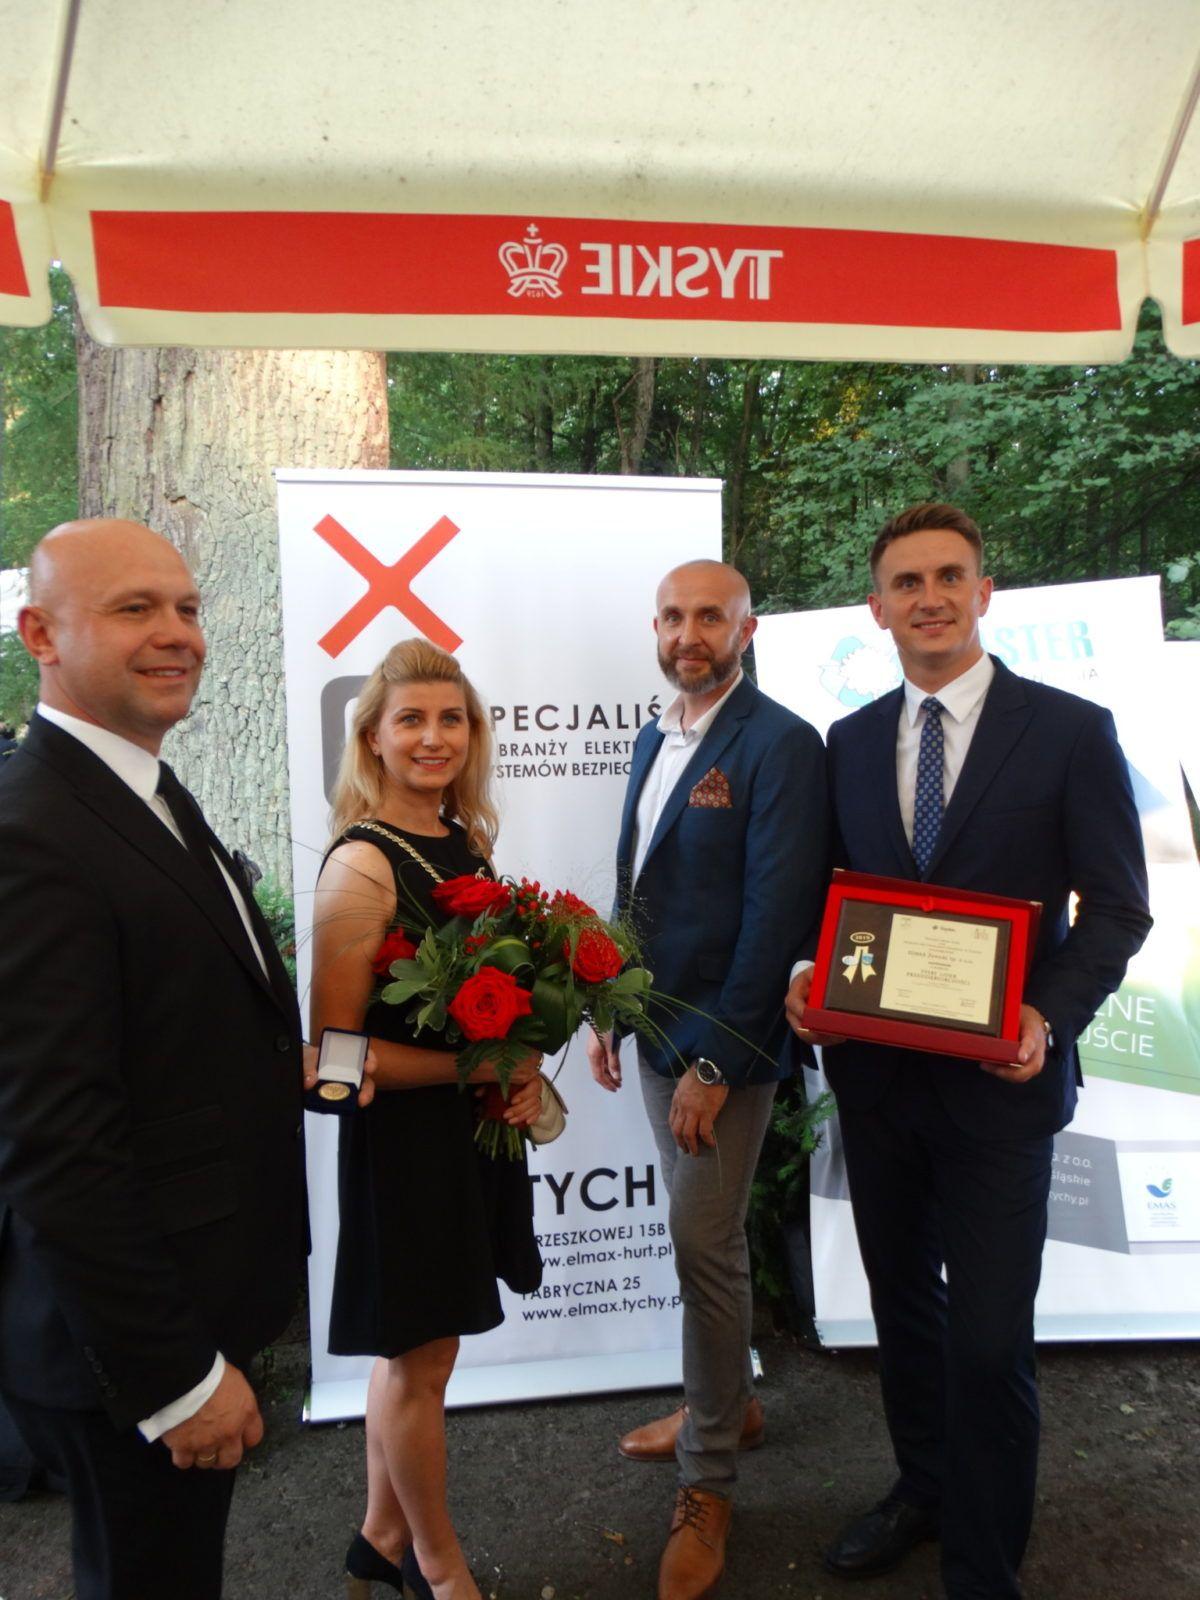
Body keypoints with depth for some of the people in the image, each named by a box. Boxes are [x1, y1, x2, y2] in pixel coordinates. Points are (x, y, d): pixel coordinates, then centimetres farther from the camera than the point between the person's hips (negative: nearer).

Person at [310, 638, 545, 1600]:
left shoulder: (466, 842, 3)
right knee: (423, 1359, 13)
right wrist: (477, 1067, -20)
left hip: (475, 1124, 7)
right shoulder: (362, 866, -20)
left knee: (413, 1348, 22)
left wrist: (525, 1071, -4)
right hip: (404, 1134, -7)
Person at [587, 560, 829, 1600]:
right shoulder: (656, 741, 10)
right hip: (659, 1027, 8)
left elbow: (776, 915, -19)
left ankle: (708, 1482, 22)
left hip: (725, 1042, -7)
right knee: (702, 1233, 20)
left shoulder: (780, 745, -15)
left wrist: (715, 1063, -18)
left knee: (704, 1243, 1)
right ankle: (729, 1403, 42)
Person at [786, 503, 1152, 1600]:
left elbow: (1117, 907, -6)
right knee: (902, 1304, 22)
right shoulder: (850, 742, 5)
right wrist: (812, 978, -8)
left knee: (989, 1339, 3)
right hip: (874, 1071, 5)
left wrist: (1052, 1019, -21)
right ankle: (923, 1487, 47)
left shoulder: (1071, 732, -7)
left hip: (998, 1082, -4)